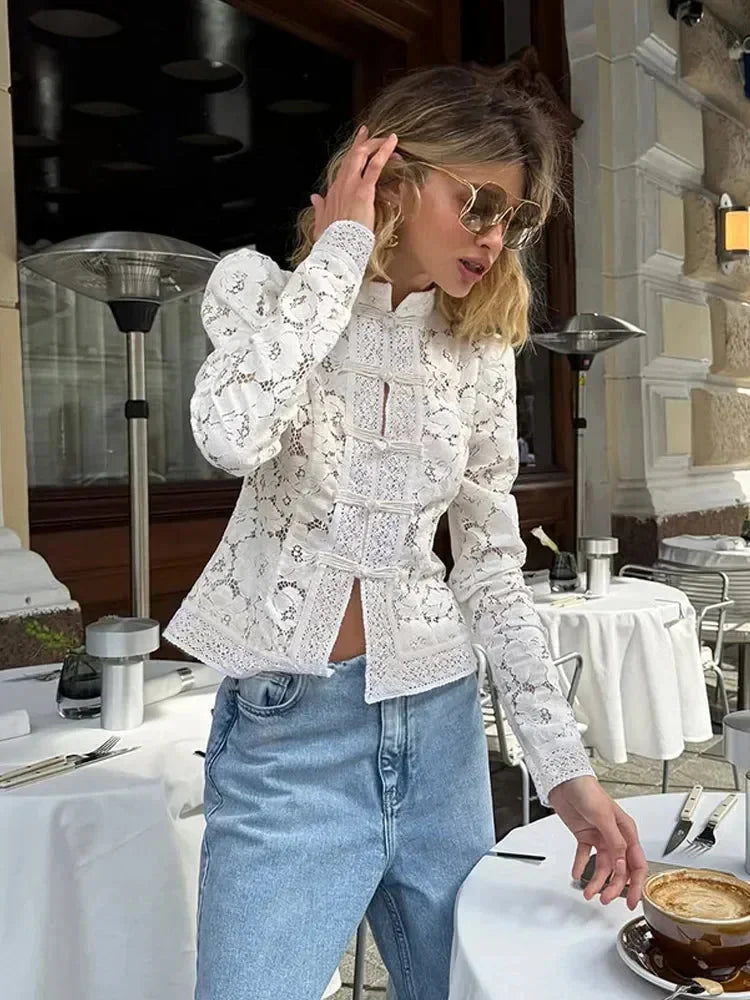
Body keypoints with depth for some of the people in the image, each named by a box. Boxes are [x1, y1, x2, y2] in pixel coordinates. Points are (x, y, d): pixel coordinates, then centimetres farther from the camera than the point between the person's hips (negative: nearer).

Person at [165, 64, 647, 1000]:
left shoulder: (479, 348, 3)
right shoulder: (261, 284, -4)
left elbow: (492, 566, 4)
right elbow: (234, 434, -28)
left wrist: (564, 763, -2)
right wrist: (339, 249, -17)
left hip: (437, 722, 4)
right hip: (286, 731, -3)